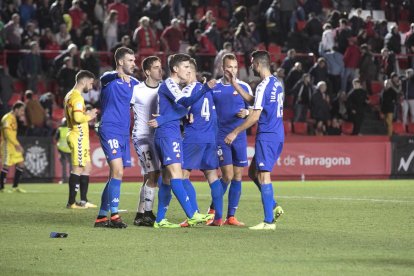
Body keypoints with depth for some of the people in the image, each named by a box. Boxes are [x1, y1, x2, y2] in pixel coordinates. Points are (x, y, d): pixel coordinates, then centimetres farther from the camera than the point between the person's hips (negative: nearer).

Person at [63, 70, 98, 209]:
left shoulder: (70, 96, 17)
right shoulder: (77, 97, -15)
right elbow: (78, 118, -26)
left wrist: (87, 114, 12)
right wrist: (89, 116, -9)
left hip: (77, 136, 11)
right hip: (79, 136, -11)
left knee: (87, 167, 13)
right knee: (78, 168, -8)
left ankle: (83, 200, 14)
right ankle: (71, 202, -7)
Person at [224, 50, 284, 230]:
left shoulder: (264, 86, -15)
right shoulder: (276, 83, 13)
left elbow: (255, 116, -17)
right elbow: (252, 100, 24)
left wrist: (235, 132, -11)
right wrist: (234, 83, 24)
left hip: (267, 136, -9)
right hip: (278, 135, 9)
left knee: (263, 175, -8)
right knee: (253, 172, 17)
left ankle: (269, 221, -10)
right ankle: (273, 207, 13)